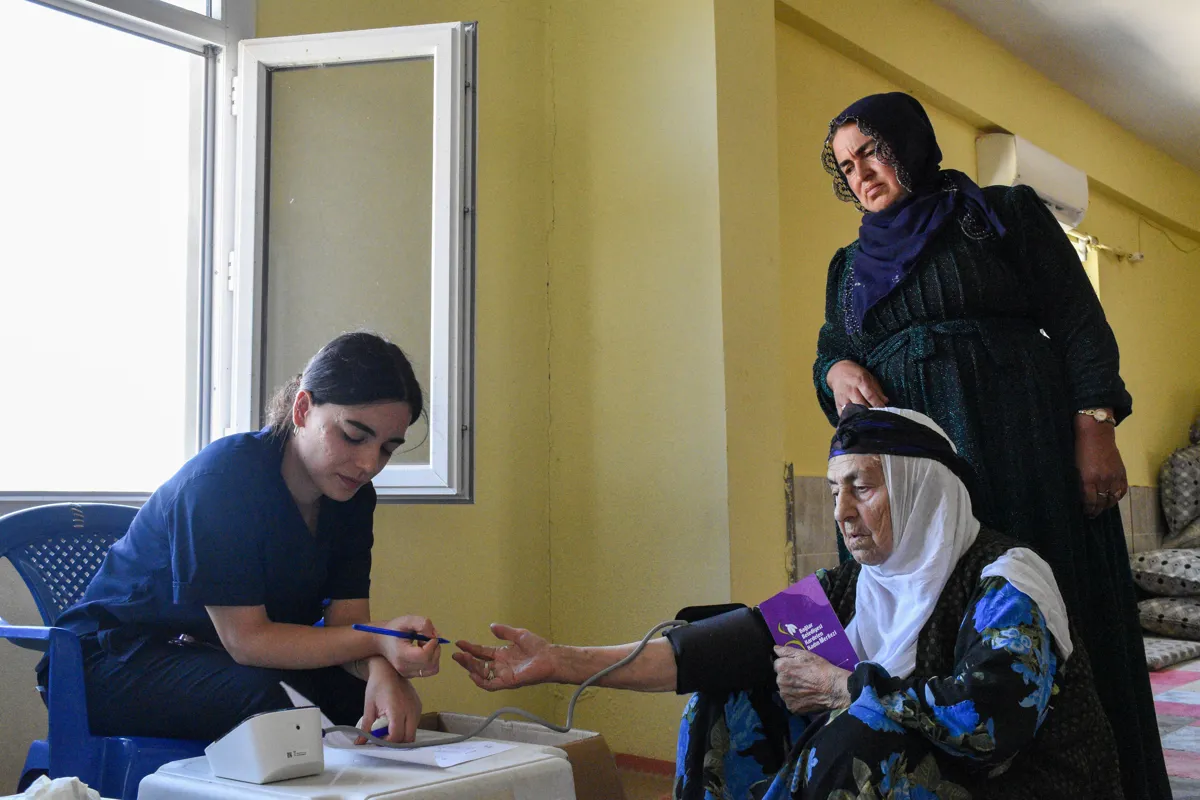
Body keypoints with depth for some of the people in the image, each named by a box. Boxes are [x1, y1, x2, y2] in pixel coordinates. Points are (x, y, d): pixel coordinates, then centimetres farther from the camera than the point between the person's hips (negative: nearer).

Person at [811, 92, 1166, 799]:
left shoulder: (1006, 213, 9)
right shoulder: (851, 264, 22)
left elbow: (1080, 325, 2)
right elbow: (829, 351, 21)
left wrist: (1096, 431, -11)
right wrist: (838, 371, -4)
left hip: (1023, 455, -3)